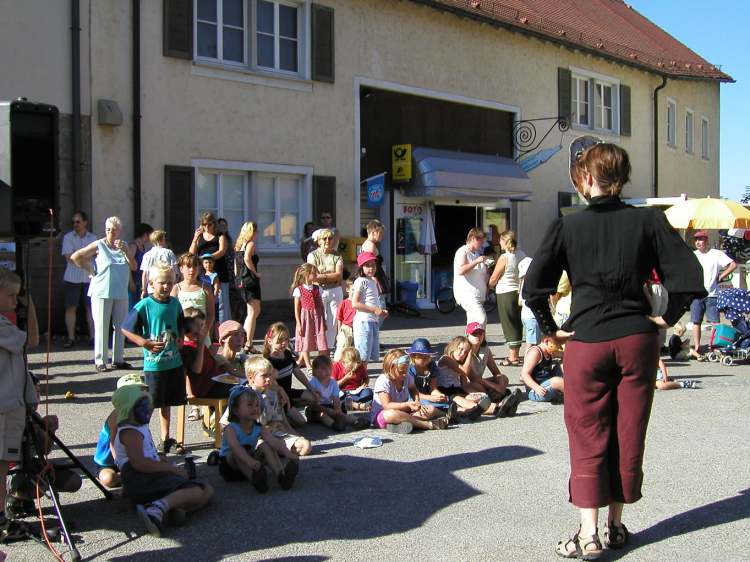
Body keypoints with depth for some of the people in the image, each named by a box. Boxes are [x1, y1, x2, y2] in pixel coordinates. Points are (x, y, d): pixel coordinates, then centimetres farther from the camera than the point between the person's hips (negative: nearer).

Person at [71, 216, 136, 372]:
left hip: (121, 293, 5)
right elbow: (75, 257, -3)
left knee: (120, 327, 8)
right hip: (101, 293, -4)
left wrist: (125, 251, -11)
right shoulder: (99, 245, -3)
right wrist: (91, 270, -4)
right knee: (101, 327, -3)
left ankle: (118, 359, 17)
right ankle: (100, 361, 3)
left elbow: (133, 267, 1)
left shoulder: (124, 246, 10)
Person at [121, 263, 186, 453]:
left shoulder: (175, 304, 4)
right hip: (153, 363, -5)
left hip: (174, 361, 5)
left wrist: (179, 339, 2)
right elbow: (126, 329, -11)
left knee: (167, 402, 17)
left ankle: (166, 438, 28)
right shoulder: (144, 306, -12)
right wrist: (145, 343, -19)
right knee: (148, 405, 1)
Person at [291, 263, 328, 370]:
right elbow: (296, 309, -5)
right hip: (305, 318, -4)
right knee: (306, 341, 3)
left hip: (317, 316, 4)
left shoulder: (317, 289, 8)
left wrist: (324, 321, 11)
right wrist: (299, 324, -9)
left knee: (321, 340, 1)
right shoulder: (298, 290, -6)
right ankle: (308, 364, 13)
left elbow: (321, 305, 12)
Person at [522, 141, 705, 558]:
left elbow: (533, 286, -9)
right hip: (637, 339, 2)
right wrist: (668, 317, 4)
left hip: (586, 341, -1)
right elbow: (688, 274, -7)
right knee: (629, 436, 12)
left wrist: (552, 330, 2)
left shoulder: (568, 226, -5)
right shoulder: (648, 220, -2)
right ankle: (616, 525, 22)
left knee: (588, 440, 6)